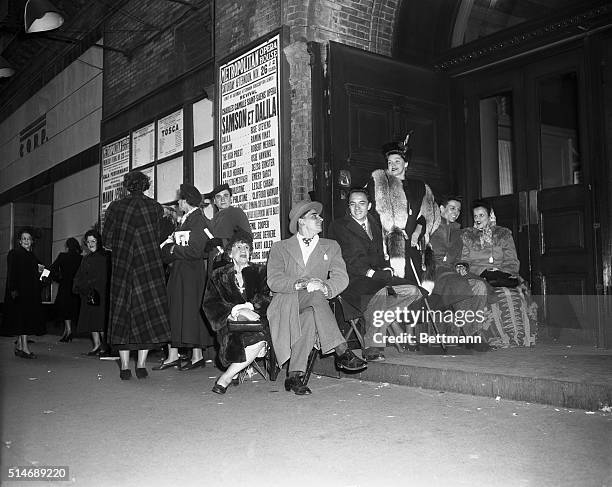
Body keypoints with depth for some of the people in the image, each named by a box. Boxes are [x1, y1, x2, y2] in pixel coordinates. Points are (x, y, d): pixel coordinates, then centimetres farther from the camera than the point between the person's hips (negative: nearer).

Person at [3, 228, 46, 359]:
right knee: (22, 318, -10)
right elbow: (11, 273, -11)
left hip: (31, 292, 7)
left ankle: (19, 347, 13)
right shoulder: (14, 253, -2)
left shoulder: (32, 256, 19)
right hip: (19, 291, -7)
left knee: (29, 318, 6)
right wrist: (13, 289, -20)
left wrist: (39, 271, 2)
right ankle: (24, 347, -11)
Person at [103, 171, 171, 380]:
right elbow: (160, 238, 0)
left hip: (122, 267, 1)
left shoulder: (115, 207, 3)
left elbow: (107, 238, 3)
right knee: (148, 311, 6)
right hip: (149, 266, -1)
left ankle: (125, 366, 7)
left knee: (122, 311, 8)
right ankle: (141, 364, 4)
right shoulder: (155, 207, 0)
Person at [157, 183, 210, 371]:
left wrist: (172, 249, -10)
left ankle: (197, 356, 7)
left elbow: (194, 251, -20)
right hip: (178, 273, 9)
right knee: (174, 312, 7)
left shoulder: (198, 220, -12)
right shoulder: (185, 220, 15)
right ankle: (172, 355, 11)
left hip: (191, 273, -9)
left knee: (190, 312, -3)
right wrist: (170, 243, -1)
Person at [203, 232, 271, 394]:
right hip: (230, 321, -1)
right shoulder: (219, 275, 18)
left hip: (257, 317, 1)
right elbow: (208, 304, 6)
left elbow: (268, 296, 5)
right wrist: (234, 310, -11)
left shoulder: (259, 271, 19)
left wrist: (247, 307, -13)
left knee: (260, 338, -34)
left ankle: (226, 378, -23)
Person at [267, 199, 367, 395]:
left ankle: (295, 375, -35)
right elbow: (274, 281, -3)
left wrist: (325, 287, -22)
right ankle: (341, 351, -40)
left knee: (310, 317, -35)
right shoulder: (280, 248, 13)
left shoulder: (331, 247, 19)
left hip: (314, 305, 2)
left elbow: (341, 277, 2)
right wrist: (300, 284, -22)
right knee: (315, 295, -33)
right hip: (285, 305, -2)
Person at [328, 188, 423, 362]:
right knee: (380, 291, -37)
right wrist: (370, 272, -20)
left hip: (375, 276, 7)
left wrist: (386, 269, -2)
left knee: (412, 291, -14)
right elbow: (349, 261, -8)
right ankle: (372, 347, -27)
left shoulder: (375, 226, 21)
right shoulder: (338, 227, 2)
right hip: (351, 280, -7)